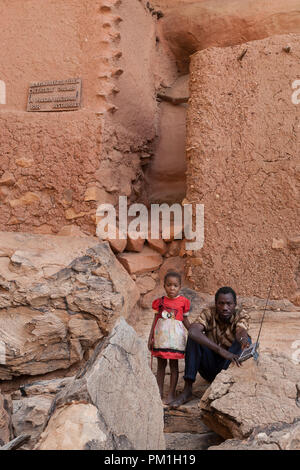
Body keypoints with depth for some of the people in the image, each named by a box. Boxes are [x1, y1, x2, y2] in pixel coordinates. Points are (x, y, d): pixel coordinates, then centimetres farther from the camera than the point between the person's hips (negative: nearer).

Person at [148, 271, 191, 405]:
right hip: (161, 336, 2)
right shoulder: (160, 302, 4)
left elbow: (185, 320, 9)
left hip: (175, 336, -2)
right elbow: (155, 320, 9)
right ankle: (159, 391, 20)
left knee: (174, 365, 4)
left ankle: (171, 393, 11)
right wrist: (150, 337, 8)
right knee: (161, 364, 10)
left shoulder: (183, 301, 0)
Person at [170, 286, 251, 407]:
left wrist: (243, 339, -61)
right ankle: (187, 389, -27)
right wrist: (221, 350, -45)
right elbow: (192, 331, -33)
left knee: (246, 340, -24)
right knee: (194, 338, -22)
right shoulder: (208, 313, -11)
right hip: (210, 369, 0)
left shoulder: (241, 315, -9)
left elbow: (241, 331, -34)